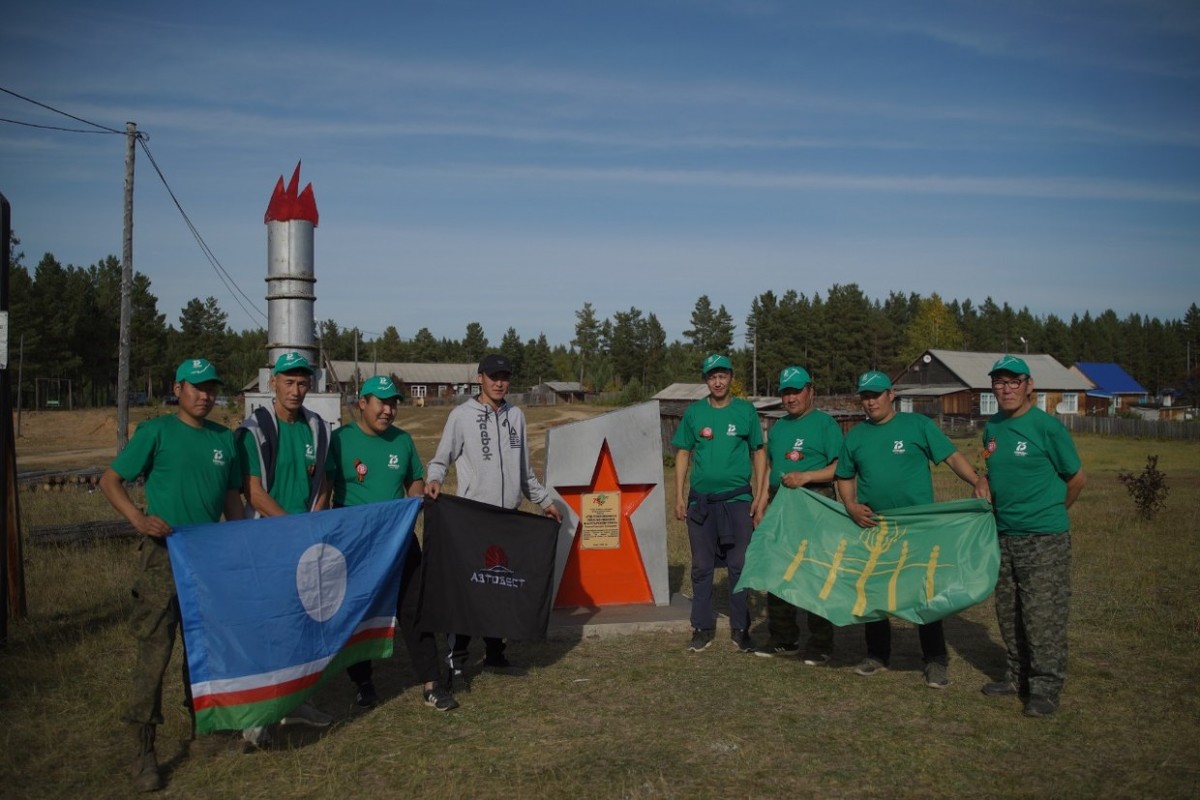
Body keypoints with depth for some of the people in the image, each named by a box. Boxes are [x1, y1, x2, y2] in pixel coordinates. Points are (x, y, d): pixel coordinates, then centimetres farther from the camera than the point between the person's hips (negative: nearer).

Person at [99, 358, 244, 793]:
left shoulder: (224, 438, 8)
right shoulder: (156, 431, -5)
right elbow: (110, 480, -6)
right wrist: (138, 519, -22)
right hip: (165, 554, -5)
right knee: (155, 650, -6)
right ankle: (144, 750, 4)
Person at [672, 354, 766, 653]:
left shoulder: (746, 411, 2)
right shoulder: (693, 412, 5)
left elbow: (758, 453, 5)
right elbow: (683, 454, 7)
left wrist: (759, 495, -1)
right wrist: (679, 496, 1)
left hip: (738, 500, -1)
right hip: (701, 501, 1)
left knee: (739, 567, 4)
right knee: (702, 568, 7)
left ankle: (740, 629, 15)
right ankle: (702, 628, 17)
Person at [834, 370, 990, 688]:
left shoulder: (918, 425, -5)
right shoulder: (855, 436, 6)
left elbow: (952, 456, -10)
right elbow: (845, 478, 13)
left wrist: (977, 481, -26)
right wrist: (851, 506, -5)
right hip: (871, 528, 4)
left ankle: (936, 661, 14)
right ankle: (877, 654, 27)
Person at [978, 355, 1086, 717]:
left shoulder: (1047, 426, -11)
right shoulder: (991, 428, 8)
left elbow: (1077, 477, -3)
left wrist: (1051, 510, 7)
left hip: (1044, 537, -7)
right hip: (1003, 534, 7)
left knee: (1043, 615, -4)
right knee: (1008, 612, 14)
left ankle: (1046, 687, 7)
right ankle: (1018, 676, 28)